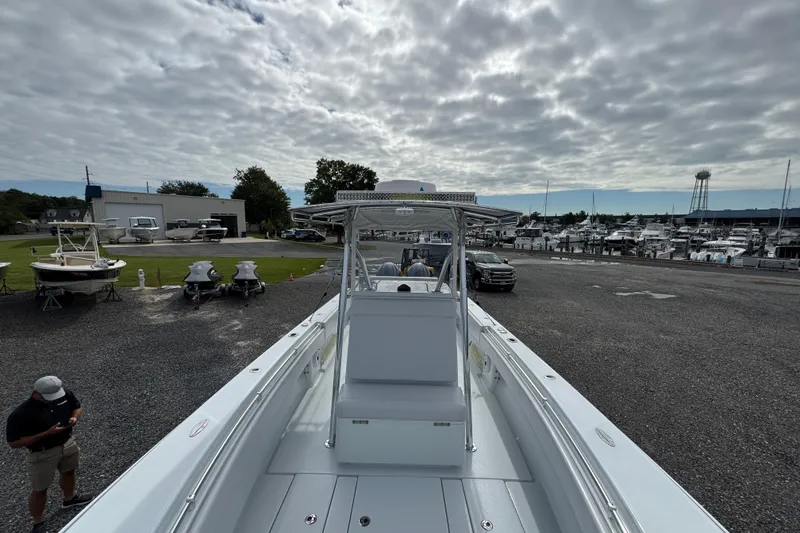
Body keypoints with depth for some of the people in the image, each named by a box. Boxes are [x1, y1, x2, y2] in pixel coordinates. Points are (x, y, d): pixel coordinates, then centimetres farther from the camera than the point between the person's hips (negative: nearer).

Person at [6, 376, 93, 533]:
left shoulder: (65, 393, -18)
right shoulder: (20, 414, -30)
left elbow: (77, 407, 1)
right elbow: (14, 442, -22)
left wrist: (74, 417, -20)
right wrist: (47, 433, -32)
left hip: (68, 443, 5)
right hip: (42, 454, -5)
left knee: (68, 472, 28)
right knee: (39, 490, 14)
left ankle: (69, 499, 57)